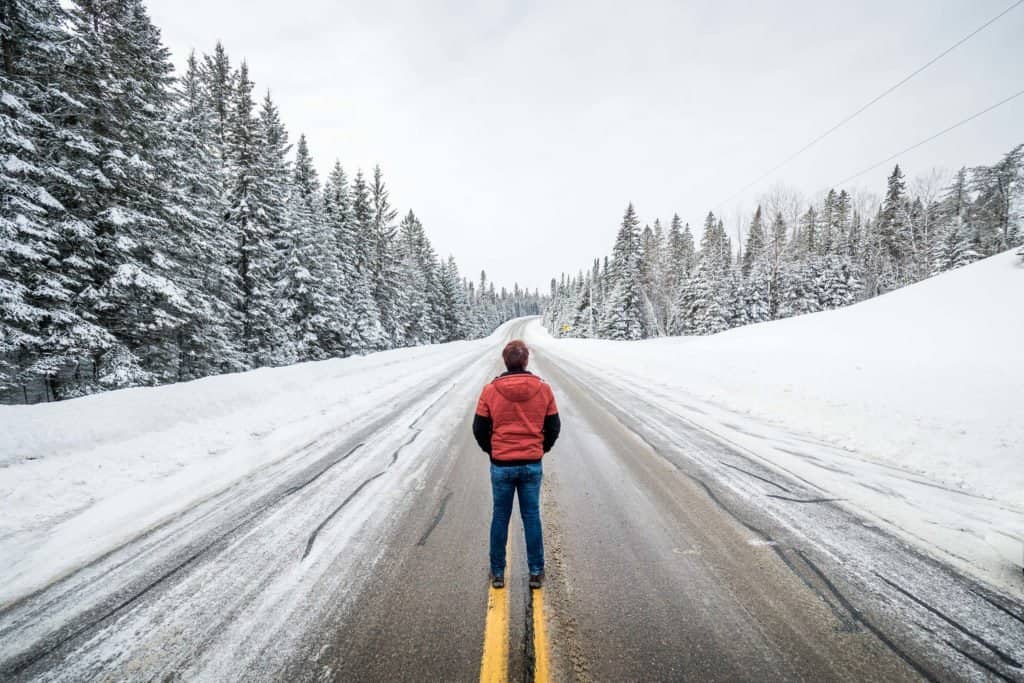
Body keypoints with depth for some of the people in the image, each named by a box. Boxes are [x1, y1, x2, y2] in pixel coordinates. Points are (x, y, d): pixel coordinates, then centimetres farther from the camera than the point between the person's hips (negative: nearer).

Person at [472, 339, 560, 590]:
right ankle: (536, 572, 20)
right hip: (532, 465, 1)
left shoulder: (490, 391, -7)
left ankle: (497, 572, 22)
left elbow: (479, 429, -2)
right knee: (532, 517, 12)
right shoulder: (543, 389, -5)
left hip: (501, 465, 0)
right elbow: (554, 427, 2)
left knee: (500, 518, 12)